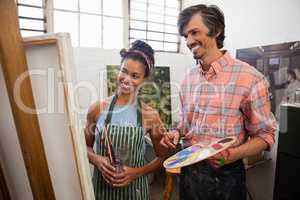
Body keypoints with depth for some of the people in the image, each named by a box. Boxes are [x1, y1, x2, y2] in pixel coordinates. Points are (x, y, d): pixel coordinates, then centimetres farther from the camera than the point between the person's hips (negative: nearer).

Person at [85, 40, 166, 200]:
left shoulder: (150, 115, -13)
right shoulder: (97, 109, -9)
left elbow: (161, 157, -2)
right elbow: (86, 146, 5)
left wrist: (137, 172, -14)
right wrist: (97, 160, -14)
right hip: (102, 186, 2)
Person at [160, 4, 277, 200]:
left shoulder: (250, 78, -16)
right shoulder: (188, 79, 1)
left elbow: (264, 134, -10)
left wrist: (233, 154, -25)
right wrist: (177, 133, -6)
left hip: (225, 175, -4)